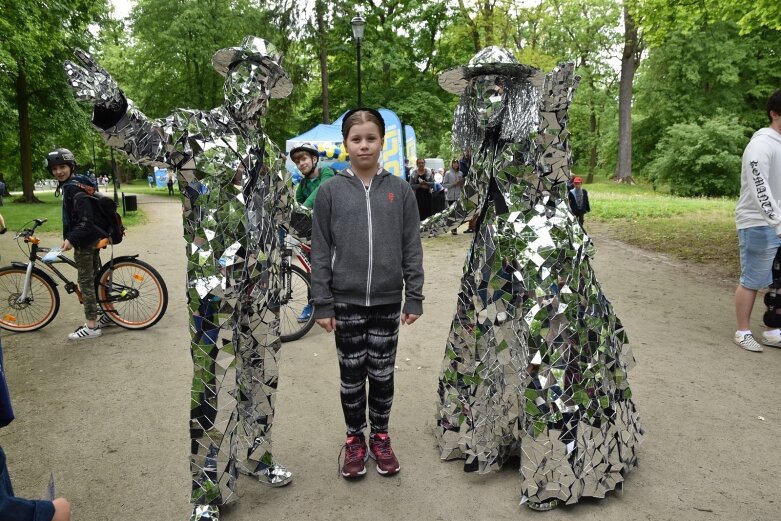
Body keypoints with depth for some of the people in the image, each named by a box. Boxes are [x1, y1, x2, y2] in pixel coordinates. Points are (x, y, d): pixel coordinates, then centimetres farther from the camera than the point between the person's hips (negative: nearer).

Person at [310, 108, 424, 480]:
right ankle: (355, 440, 31)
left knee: (382, 374, 14)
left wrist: (414, 298, -2)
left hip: (387, 302, 1)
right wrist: (321, 303, -5)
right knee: (352, 375, 12)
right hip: (346, 302, 0)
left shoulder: (400, 190, -1)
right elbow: (320, 251, -2)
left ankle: (380, 438, 32)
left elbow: (412, 248, 1)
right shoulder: (330, 191, -3)